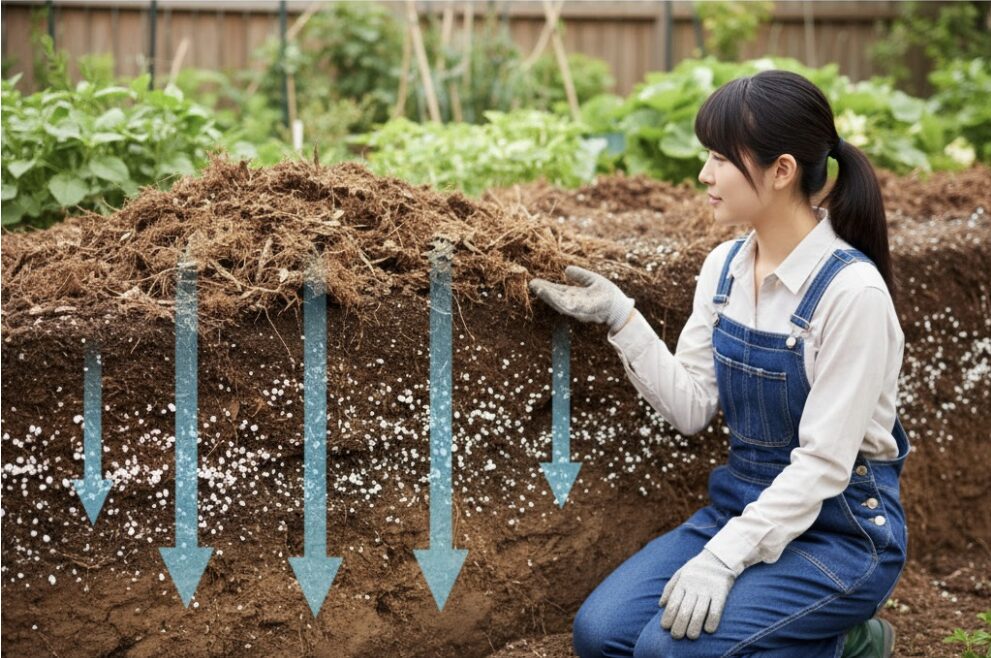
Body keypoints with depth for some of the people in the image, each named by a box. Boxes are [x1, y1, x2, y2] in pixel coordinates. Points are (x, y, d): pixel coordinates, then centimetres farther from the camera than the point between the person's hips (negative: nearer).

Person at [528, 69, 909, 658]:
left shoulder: (851, 290, -20)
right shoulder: (724, 266, 3)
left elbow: (823, 462, -21)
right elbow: (693, 408, 1)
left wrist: (721, 558, -26)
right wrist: (620, 316, -9)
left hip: (841, 526, -6)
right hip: (742, 504, 7)